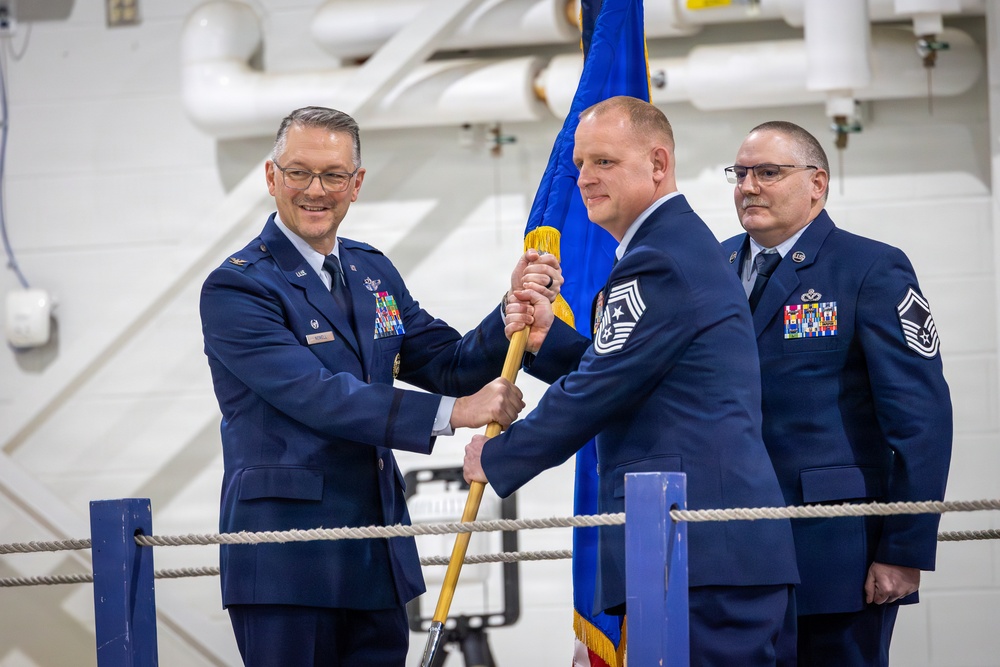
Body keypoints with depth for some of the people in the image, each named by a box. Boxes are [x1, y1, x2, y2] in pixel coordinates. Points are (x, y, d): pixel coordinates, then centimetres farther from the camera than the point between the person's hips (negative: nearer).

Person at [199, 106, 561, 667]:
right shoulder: (236, 289, -9)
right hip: (285, 560, -7)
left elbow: (448, 365, 12)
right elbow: (316, 395, -19)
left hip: (378, 555, 7)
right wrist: (452, 412, -22)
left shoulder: (374, 272, 16)